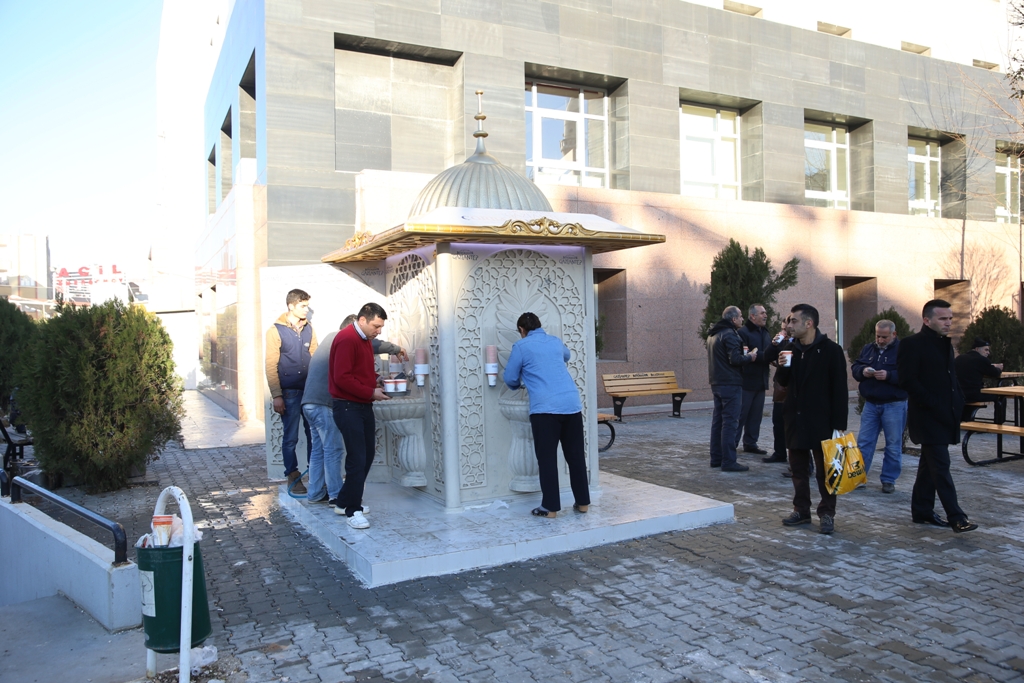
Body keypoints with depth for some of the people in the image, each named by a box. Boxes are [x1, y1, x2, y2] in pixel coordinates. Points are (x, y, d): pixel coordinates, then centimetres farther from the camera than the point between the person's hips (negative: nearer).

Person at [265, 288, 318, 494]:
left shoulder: (308, 328, 8)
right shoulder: (276, 331, -4)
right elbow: (271, 366, -6)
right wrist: (277, 395, -10)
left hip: (310, 390, 4)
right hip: (289, 392, -4)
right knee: (291, 437, 4)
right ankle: (293, 476, 15)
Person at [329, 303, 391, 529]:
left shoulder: (365, 340, 14)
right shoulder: (346, 339, -16)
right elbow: (342, 378, -21)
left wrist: (376, 384, 6)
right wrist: (371, 392, -18)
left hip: (364, 406, 10)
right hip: (348, 407, -9)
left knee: (367, 456, 13)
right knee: (357, 459, -8)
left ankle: (344, 502, 27)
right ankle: (353, 510, 3)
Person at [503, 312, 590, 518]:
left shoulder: (521, 346, 2)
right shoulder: (556, 342, 18)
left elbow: (510, 379, 7)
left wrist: (519, 384, 29)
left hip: (545, 408, -5)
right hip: (572, 404, 5)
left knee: (547, 458, 1)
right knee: (576, 455, 12)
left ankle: (550, 507, 3)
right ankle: (583, 502, 18)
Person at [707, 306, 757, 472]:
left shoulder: (713, 334, 16)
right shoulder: (729, 334, -15)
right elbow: (735, 359, -21)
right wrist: (750, 357, -6)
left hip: (717, 383, 9)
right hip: (730, 384, -9)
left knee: (718, 421, 12)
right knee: (730, 422, -7)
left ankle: (716, 458, 17)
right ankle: (728, 461, -7)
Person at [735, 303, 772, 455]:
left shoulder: (766, 333, 16)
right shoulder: (743, 333, -11)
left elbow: (769, 355, 15)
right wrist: (762, 356, -15)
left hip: (761, 381, 8)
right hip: (746, 381, -8)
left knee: (756, 415, 11)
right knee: (741, 414, -4)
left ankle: (750, 443, 20)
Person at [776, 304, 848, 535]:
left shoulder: (831, 350, -10)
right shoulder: (792, 349, 7)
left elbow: (840, 390, -12)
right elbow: (784, 382, 14)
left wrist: (839, 425, -16)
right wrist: (783, 366, -7)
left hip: (821, 421, -6)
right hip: (795, 419, 6)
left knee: (824, 470, 5)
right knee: (798, 468, 13)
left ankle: (827, 513, 16)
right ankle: (801, 510, 24)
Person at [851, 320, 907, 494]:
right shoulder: (868, 348, 10)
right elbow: (855, 367, 11)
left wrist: (889, 375, -25)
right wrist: (863, 371, -10)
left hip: (894, 405, -4)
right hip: (870, 403, 4)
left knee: (893, 445, 6)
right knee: (863, 442, 7)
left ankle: (889, 480, 16)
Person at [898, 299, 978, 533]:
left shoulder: (945, 344, 15)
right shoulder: (912, 344, -11)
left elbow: (951, 377, 22)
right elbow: (907, 381, -17)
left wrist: (958, 401, 6)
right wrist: (934, 405, -19)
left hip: (945, 416, 8)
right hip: (928, 417, -8)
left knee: (930, 465, 13)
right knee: (941, 466, -8)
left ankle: (922, 511, 21)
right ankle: (956, 517, -6)